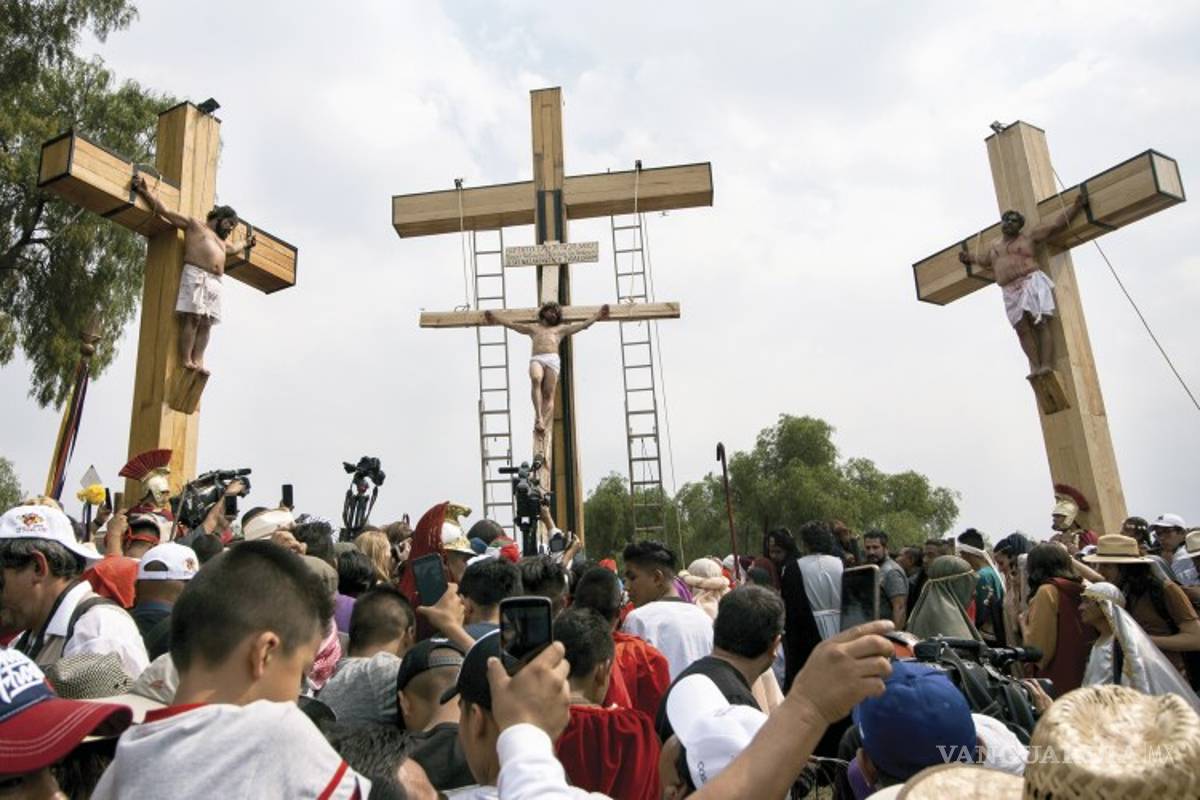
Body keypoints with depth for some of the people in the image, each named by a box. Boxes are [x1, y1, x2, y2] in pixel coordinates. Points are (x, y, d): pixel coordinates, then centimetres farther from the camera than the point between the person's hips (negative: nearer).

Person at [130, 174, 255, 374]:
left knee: (206, 323, -5)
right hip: (195, 275, -7)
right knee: (192, 318, -17)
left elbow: (233, 248, 58)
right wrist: (145, 191, 0)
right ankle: (185, 361, -21)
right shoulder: (194, 224, 14)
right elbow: (164, 210, 8)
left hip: (215, 282, 7)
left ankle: (198, 362, -12)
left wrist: (246, 243, 66)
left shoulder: (222, 241, 35)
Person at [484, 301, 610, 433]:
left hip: (552, 359, 1)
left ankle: (545, 423, -30)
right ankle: (538, 417, -41)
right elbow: (511, 325, 29)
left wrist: (597, 316, 21)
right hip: (536, 359, -1)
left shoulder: (560, 329, 32)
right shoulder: (533, 328, 34)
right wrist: (495, 319, 21)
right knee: (536, 380, -34)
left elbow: (583, 325, 28)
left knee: (548, 394, -16)